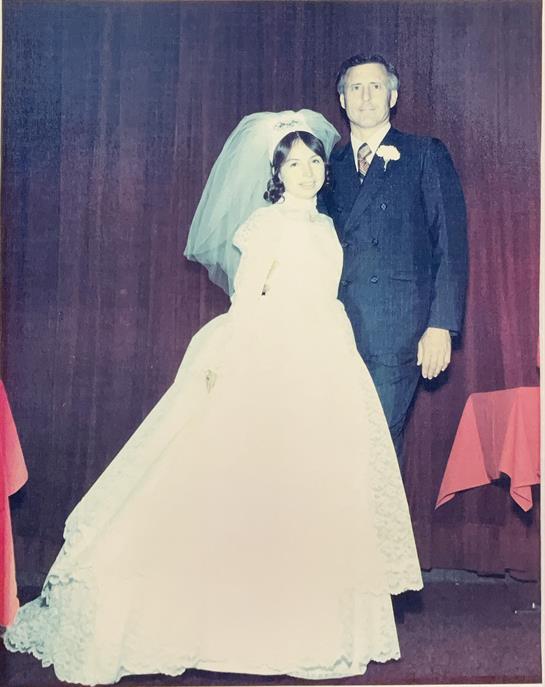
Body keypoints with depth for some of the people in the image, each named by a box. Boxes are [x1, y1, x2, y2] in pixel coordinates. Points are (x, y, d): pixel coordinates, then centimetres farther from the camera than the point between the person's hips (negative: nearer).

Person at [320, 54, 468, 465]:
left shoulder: (426, 155, 7)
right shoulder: (329, 166, 18)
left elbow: (451, 244, 1)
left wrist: (442, 324, -9)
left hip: (397, 328, -3)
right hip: (335, 327, 4)